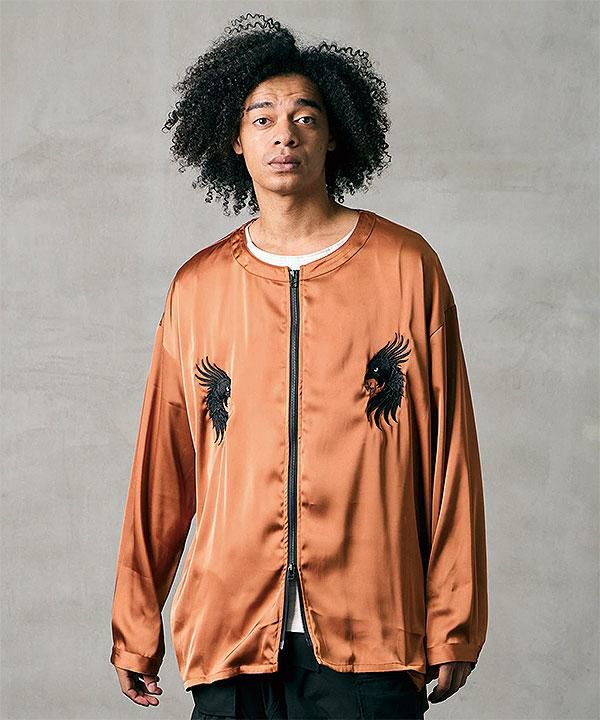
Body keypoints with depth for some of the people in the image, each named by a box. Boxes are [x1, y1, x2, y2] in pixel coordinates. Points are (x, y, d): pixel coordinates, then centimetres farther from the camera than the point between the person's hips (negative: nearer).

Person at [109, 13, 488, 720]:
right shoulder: (196, 289, 8)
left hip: (370, 637, -2)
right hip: (227, 630, 2)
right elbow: (163, 469, 10)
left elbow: (450, 455, 1)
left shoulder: (407, 267, 2)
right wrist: (135, 624, 11)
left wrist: (455, 624, -1)